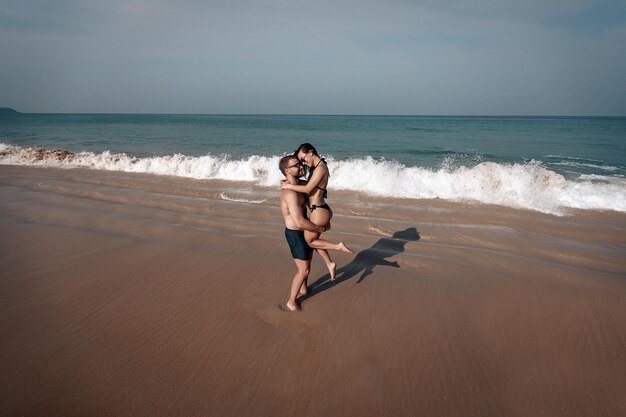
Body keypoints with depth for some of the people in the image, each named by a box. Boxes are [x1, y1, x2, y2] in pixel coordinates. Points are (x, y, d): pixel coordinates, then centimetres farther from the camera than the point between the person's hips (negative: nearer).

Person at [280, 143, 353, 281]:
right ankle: (330, 264, 29)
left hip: (319, 212, -10)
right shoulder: (317, 167, 10)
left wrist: (288, 186, -10)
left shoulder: (320, 168, -19)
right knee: (314, 239, 24)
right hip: (322, 209, 10)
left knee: (309, 241, 10)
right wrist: (292, 182, 5)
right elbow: (310, 185, 16)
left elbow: (307, 189, -20)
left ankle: (338, 246, 6)